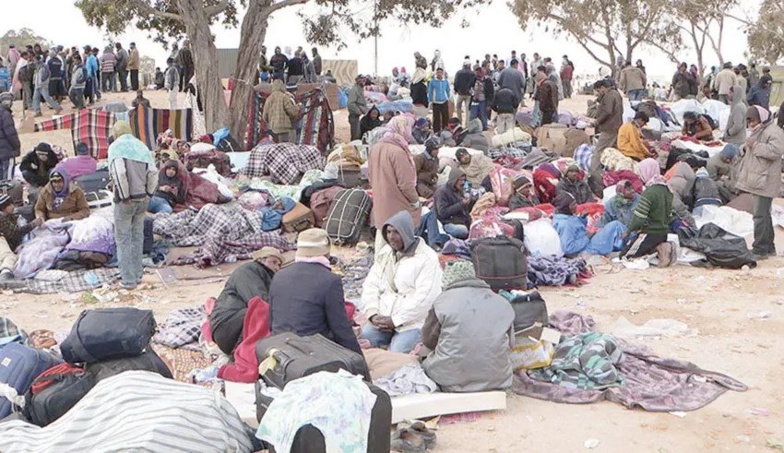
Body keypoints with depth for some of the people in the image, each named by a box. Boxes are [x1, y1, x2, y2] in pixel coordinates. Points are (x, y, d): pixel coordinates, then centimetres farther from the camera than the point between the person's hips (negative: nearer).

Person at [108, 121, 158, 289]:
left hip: (125, 201, -5)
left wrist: (125, 196, -13)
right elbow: (153, 173, 1)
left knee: (123, 239, 3)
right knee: (137, 236, 16)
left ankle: (128, 279, 4)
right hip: (142, 199, 5)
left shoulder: (115, 146, -7)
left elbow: (119, 172, -20)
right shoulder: (142, 146, 10)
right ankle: (138, 274, 22)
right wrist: (149, 194, 6)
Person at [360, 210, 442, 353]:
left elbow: (424, 298, -15)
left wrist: (395, 320, -17)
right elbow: (371, 285, 11)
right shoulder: (384, 253, 14)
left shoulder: (427, 258, -8)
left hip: (412, 322, -5)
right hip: (383, 317, 5)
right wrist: (373, 314, -7)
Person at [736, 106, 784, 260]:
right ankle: (769, 247, 23)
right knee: (763, 214, 15)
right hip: (756, 180, 10)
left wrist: (755, 145, -20)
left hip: (765, 181, -10)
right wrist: (746, 148, 13)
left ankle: (760, 249, -9)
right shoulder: (756, 131, 21)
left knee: (760, 215, -11)